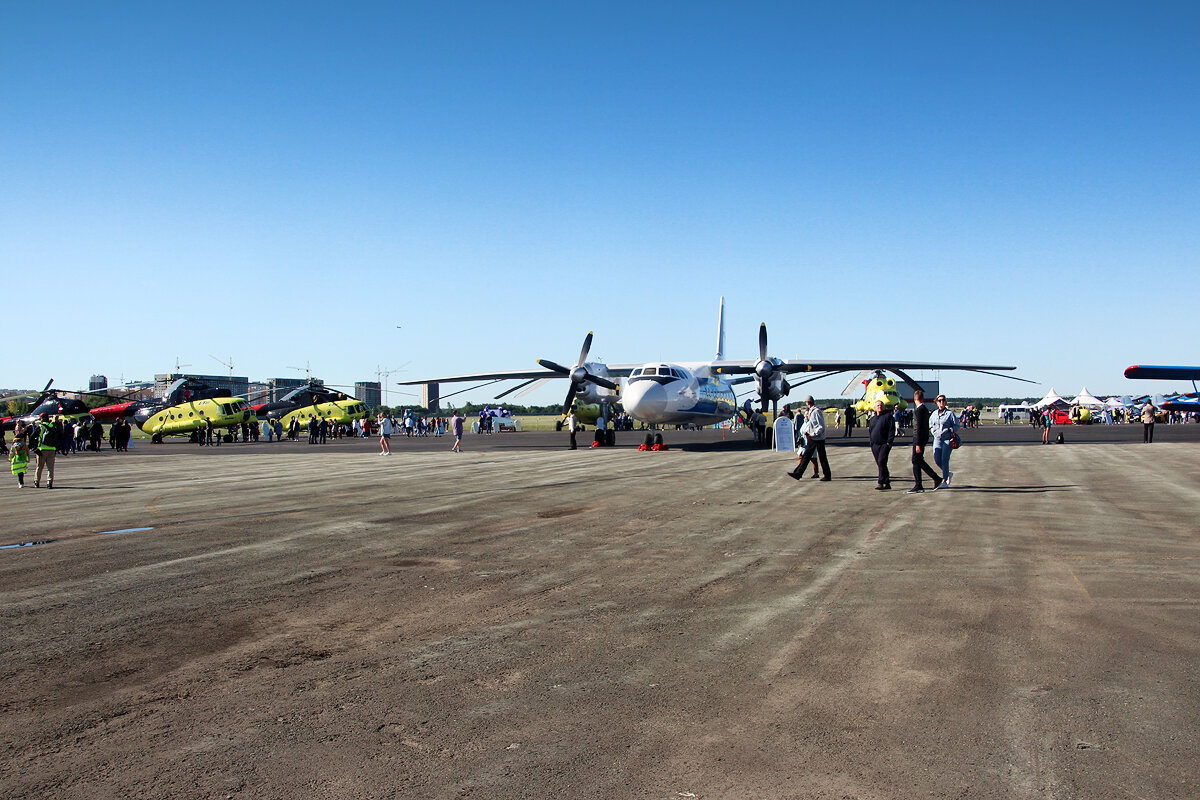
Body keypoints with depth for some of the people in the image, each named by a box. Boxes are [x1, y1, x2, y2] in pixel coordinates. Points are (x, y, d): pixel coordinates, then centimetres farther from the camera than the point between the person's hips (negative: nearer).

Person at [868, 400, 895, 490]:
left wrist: (889, 442, -15)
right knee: (879, 464, 7)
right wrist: (871, 444, 14)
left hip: (885, 444, -7)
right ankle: (887, 483, 15)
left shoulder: (888, 416, -1)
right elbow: (870, 431, 24)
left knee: (881, 462, -18)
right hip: (875, 445, 7)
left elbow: (892, 430, -7)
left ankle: (880, 483, -20)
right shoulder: (873, 419, 18)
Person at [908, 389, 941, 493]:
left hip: (919, 438, -9)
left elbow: (919, 427, -19)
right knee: (919, 461, 15)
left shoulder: (919, 410, -16)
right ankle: (936, 479, 18)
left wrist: (918, 444, -19)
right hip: (924, 438, 9)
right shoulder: (925, 409, 13)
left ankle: (918, 486, 1)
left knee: (916, 461, -3)